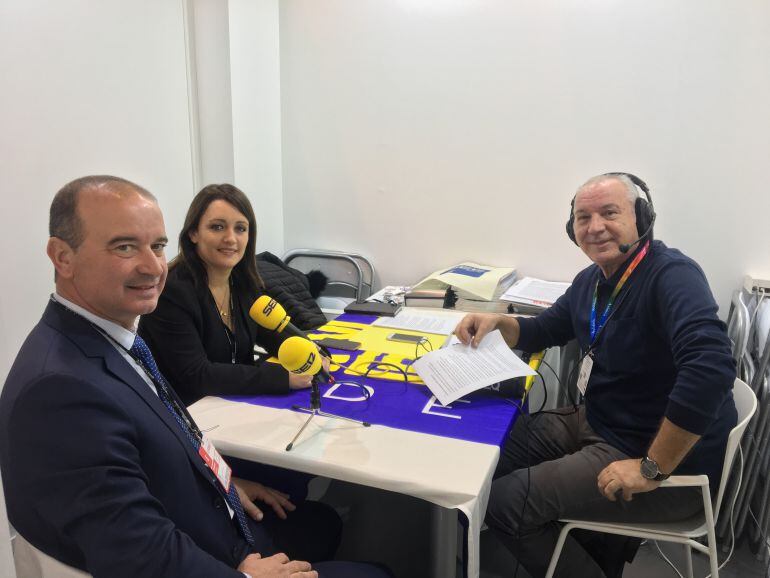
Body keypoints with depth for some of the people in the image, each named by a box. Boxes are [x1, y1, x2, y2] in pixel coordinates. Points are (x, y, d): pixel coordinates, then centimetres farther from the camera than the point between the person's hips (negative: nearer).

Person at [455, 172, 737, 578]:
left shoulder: (671, 275, -23)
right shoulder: (591, 281, 5)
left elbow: (711, 370, -38)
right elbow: (544, 331, 19)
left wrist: (652, 469, -31)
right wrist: (496, 322, -2)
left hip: (672, 468, -9)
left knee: (502, 502, -13)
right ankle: (595, 543, 28)